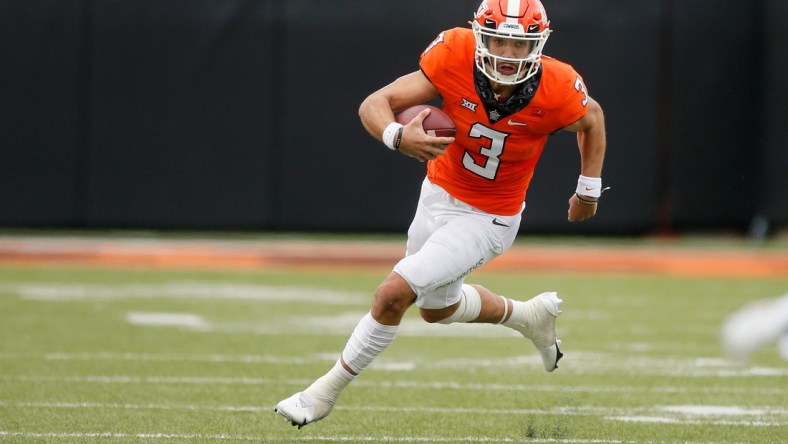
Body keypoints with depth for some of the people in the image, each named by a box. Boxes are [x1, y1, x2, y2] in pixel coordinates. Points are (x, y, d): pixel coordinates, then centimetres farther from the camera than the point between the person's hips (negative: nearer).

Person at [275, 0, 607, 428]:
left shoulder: (556, 90, -26)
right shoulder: (455, 54, -25)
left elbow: (592, 119, -1)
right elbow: (374, 105, -24)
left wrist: (589, 189, 7)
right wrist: (399, 137, -46)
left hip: (487, 219, -4)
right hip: (439, 194, 4)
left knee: (393, 294, -16)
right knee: (437, 308, 27)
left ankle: (327, 390, 3)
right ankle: (530, 316, 52)